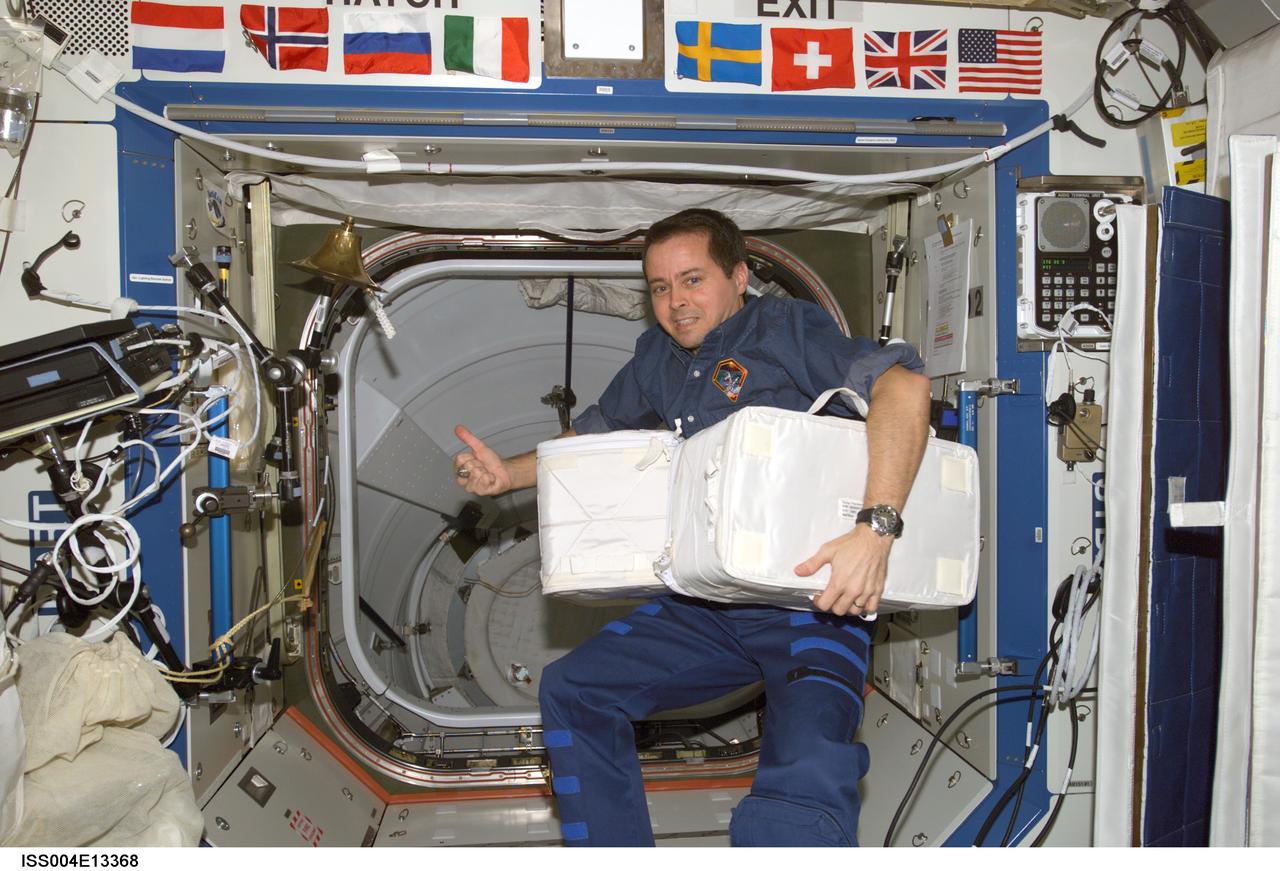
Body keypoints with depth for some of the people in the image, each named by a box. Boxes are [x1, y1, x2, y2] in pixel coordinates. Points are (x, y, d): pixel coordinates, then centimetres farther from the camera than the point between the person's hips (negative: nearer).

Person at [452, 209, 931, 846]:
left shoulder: (785, 327, -7)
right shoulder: (659, 355, 15)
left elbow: (904, 384, -22)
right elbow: (594, 437, 28)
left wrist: (876, 529, -33)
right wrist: (507, 474, 11)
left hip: (817, 604, -7)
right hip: (703, 607, 7)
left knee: (801, 795, -30)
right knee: (571, 691, 5)